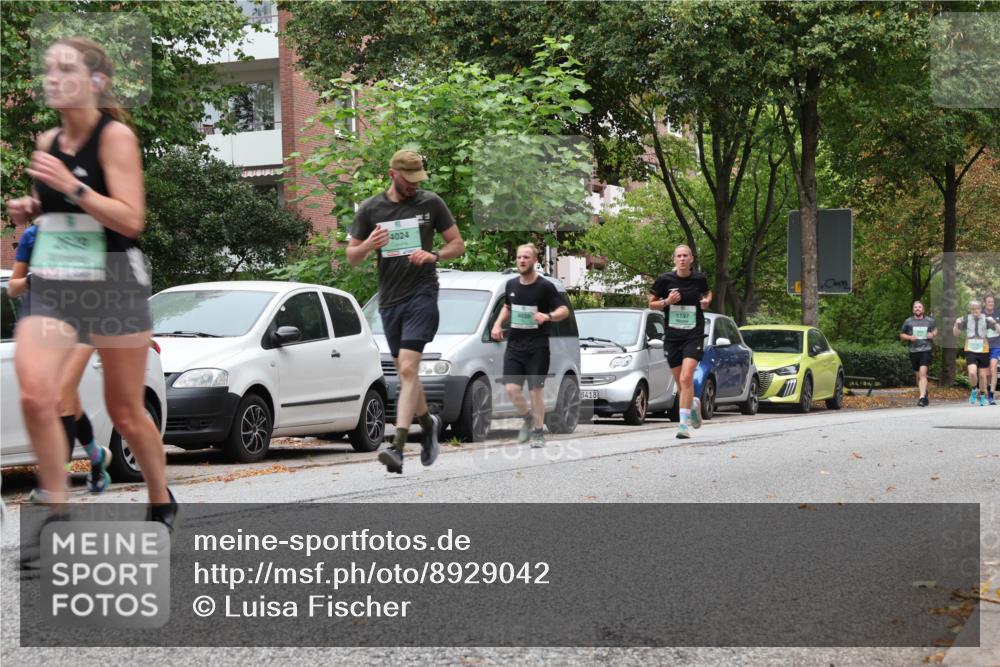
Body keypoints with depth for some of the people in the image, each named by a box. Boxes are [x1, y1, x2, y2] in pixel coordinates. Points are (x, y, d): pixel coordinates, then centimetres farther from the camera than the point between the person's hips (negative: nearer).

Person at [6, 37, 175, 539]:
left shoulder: (115, 135, -9)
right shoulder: (47, 142, 9)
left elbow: (131, 219, -17)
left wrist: (71, 186, -24)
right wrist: (29, 209, 5)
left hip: (113, 284, -4)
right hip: (51, 287, 5)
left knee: (125, 412, 7)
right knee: (35, 395, -18)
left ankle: (161, 502, 31)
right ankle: (55, 508, -5)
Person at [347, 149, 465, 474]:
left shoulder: (431, 203, 3)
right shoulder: (370, 209, 6)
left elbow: (457, 244, 8)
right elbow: (352, 257, 9)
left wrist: (434, 255, -12)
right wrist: (368, 245, -14)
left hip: (422, 294, -4)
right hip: (389, 299, 4)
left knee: (408, 369, -16)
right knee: (405, 372, 13)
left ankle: (398, 446, -23)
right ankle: (428, 423, 39)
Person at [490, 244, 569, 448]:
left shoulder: (545, 286, -7)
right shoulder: (511, 285, 8)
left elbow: (564, 310, -8)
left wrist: (548, 316, -27)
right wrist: (498, 324, 8)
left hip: (537, 346, -4)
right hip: (514, 344, 4)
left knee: (536, 390, -2)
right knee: (511, 389, -5)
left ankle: (538, 432, 12)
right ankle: (527, 418, 22)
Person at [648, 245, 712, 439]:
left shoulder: (699, 278, 0)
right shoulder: (665, 280, -3)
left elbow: (707, 293, 21)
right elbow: (651, 303, 5)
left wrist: (706, 301, -1)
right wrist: (666, 301, -13)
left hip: (694, 335, -2)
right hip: (672, 336, 2)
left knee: (686, 378, -18)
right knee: (680, 383, 9)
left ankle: (684, 423, -17)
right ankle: (694, 404, 42)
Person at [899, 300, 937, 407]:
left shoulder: (929, 321, 7)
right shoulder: (908, 321, 6)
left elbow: (935, 330, 22)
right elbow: (901, 335, 12)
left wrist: (933, 334, -1)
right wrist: (909, 337, -8)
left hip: (926, 350, -3)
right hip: (913, 351, 3)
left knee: (923, 373, -17)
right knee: (918, 375, 12)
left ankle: (922, 398, -24)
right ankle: (925, 394, 32)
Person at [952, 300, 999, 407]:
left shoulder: (986, 319, -5)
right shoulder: (966, 319, -2)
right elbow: (957, 333, 8)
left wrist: (993, 323, -29)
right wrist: (957, 324, -10)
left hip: (983, 351, 0)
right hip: (970, 351, 0)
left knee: (983, 375, 9)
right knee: (972, 373, -18)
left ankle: (982, 396, 29)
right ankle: (974, 391, 9)